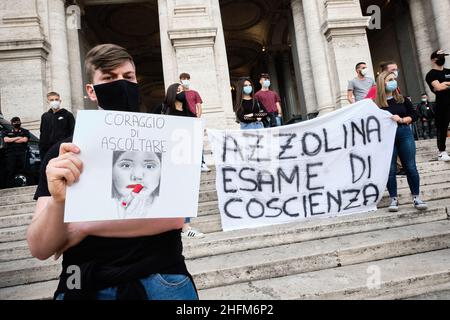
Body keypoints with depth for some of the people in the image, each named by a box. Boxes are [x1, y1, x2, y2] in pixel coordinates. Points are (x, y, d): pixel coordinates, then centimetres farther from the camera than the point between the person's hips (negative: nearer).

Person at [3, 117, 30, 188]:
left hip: (21, 153, -1)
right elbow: (6, 140, 2)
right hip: (10, 153, 2)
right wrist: (18, 138, -1)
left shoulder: (25, 131, 16)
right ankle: (10, 187, -3)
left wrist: (12, 140, 3)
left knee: (22, 171, -8)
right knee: (10, 171, -4)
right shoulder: (8, 132, 22)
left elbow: (25, 140, -2)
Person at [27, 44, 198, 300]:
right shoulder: (64, 153, 0)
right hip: (86, 287, 2)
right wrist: (58, 200, -27)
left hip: (161, 282, -1)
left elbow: (173, 215, -18)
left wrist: (83, 227, -13)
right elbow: (40, 250, -6)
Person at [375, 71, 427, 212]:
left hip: (405, 134, 3)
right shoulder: (377, 103, -3)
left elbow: (414, 115, 9)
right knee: (391, 169, 1)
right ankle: (393, 199, 13)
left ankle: (416, 197, 17)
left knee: (410, 167, 5)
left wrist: (402, 120, -7)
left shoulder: (402, 99, 7)